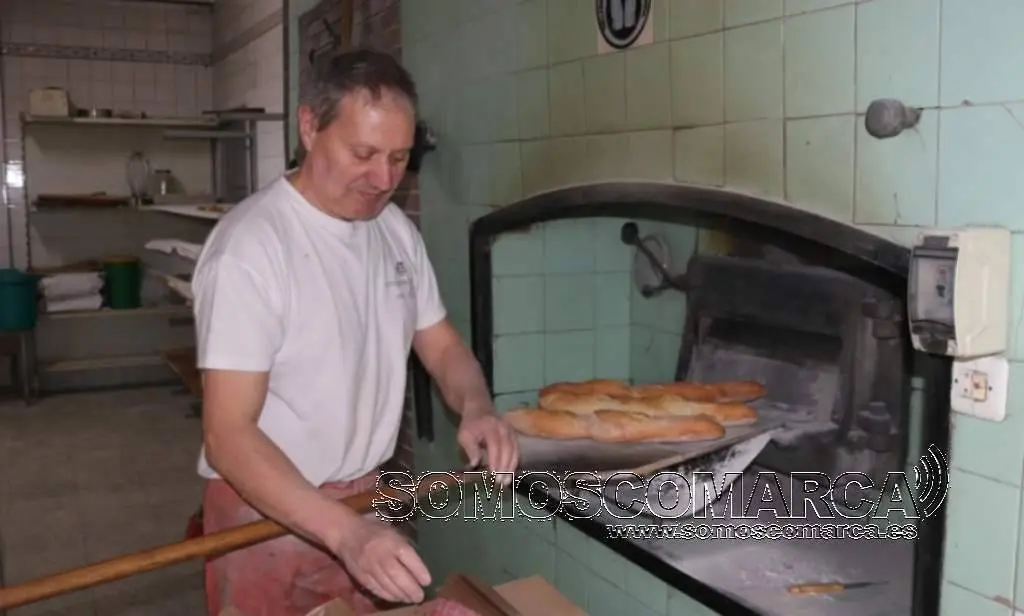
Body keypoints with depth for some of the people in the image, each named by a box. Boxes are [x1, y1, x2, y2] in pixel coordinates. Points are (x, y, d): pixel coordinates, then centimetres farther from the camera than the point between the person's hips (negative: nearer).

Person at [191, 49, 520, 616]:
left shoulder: (397, 230, 0)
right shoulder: (250, 245, -22)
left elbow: (442, 347, 7)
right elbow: (229, 435, -24)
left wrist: (477, 409, -14)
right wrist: (345, 531, -36)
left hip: (365, 501, 6)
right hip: (266, 515, -6)